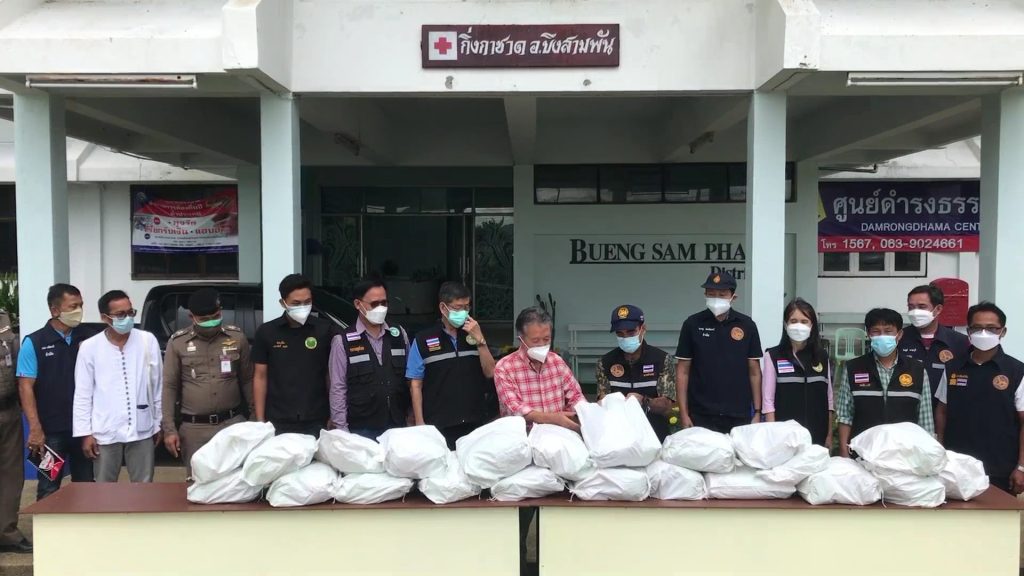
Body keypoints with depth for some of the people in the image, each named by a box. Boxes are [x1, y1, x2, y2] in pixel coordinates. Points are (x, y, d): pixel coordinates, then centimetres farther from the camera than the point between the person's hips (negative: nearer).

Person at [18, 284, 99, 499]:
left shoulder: (90, 338, 2)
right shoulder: (34, 343, -4)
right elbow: (26, 386, -6)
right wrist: (35, 428, -13)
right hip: (51, 431, -2)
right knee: (48, 490, 9)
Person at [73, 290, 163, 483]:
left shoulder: (148, 341, -1)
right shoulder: (89, 347, -3)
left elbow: (158, 385, 4)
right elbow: (83, 394, 1)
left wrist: (158, 423, 6)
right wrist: (85, 432, -2)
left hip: (142, 430, 0)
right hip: (105, 433, 0)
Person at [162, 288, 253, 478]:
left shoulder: (237, 337, 3)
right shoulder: (178, 342, 0)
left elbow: (247, 380, 9)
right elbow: (170, 387, 3)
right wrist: (169, 429, -2)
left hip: (233, 423, 1)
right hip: (194, 428, -1)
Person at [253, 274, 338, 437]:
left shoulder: (326, 330, -2)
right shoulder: (266, 332, 1)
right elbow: (260, 377, 4)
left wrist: (335, 416, 0)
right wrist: (260, 421, 0)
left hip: (316, 422, 0)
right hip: (278, 423, 0)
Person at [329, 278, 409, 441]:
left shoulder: (399, 335, 6)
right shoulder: (343, 342, -5)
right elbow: (338, 389, -4)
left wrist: (412, 417, 7)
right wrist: (342, 430, -6)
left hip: (398, 427, 3)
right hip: (362, 431, -3)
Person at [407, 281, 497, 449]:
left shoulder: (474, 336, 10)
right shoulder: (423, 340, -1)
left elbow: (490, 373, 5)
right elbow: (415, 385, 1)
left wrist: (480, 340, -6)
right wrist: (420, 424, -4)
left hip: (475, 424, 3)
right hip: (439, 428, -3)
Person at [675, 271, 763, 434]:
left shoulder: (747, 325, 3)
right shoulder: (692, 324, 0)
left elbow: (754, 372, 7)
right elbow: (683, 371, 2)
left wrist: (757, 412, 2)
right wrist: (683, 414, -3)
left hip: (739, 416, 1)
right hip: (701, 416, -1)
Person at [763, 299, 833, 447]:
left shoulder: (822, 356, 9)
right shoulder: (773, 356, -2)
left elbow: (829, 399, 11)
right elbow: (768, 401, -5)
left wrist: (829, 435, 6)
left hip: (818, 436, 3)